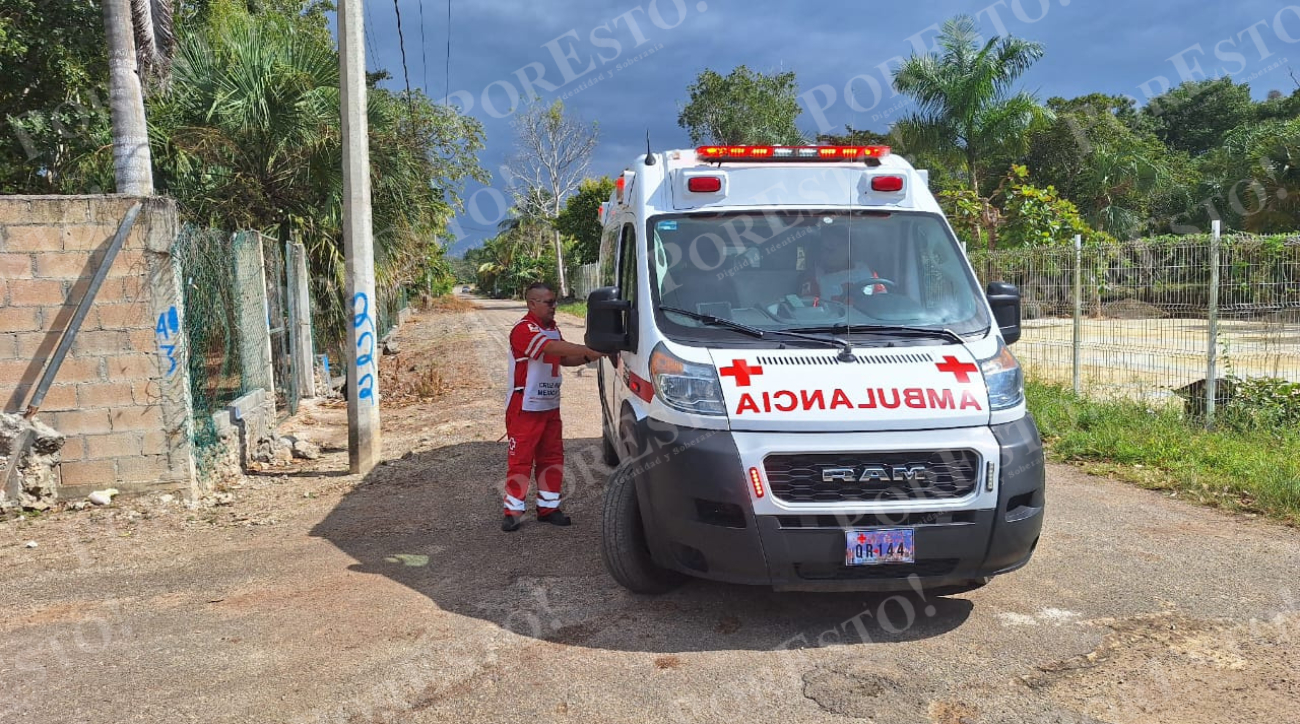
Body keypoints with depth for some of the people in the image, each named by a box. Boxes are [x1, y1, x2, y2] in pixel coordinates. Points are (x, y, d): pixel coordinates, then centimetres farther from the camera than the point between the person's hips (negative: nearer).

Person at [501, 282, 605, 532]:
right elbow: (552, 348, -30)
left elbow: (563, 359, 17)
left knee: (552, 457, 11)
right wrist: (588, 350, -31)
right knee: (520, 459, -3)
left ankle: (548, 507, 21)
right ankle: (513, 511, 6)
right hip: (525, 408, -8)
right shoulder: (524, 329, -17)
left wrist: (587, 357, -2)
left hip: (550, 406, 8)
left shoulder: (552, 328, 12)